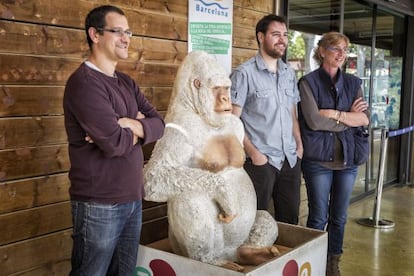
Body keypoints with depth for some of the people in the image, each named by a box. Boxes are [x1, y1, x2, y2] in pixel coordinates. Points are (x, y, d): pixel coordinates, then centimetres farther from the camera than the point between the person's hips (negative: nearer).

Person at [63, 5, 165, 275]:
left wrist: (130, 125, -16)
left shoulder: (126, 82, 13)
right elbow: (115, 143, -24)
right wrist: (137, 126, -3)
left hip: (133, 198, 8)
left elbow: (159, 124, 3)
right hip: (100, 204, -8)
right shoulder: (84, 82, -15)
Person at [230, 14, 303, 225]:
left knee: (290, 220, 12)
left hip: (290, 160, 6)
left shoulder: (289, 73, 12)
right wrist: (253, 153, -14)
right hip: (260, 160, -6)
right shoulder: (244, 73, -8)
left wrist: (299, 145, 5)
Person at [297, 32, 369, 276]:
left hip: (348, 157, 4)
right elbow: (313, 121, -16)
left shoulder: (353, 83, 9)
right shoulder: (308, 82, -5)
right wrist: (350, 118, -9)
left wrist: (334, 113, -13)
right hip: (318, 158, -4)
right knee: (318, 217, 4)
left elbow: (365, 119, -1)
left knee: (339, 217, 13)